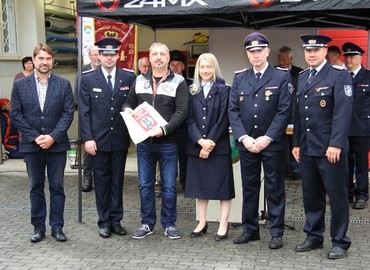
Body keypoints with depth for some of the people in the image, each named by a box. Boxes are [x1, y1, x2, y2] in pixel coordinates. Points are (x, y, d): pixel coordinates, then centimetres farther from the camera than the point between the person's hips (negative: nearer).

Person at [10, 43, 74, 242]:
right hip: (31, 145, 1)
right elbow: (15, 114, 0)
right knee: (36, 187, 10)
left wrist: (52, 137, -13)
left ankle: (57, 227, 15)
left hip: (57, 144, 0)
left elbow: (68, 114, -3)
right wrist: (34, 137, -9)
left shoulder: (63, 84, 2)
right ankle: (38, 227, 19)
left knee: (57, 187, 6)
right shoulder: (20, 85, 3)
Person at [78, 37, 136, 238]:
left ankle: (116, 220, 20)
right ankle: (104, 222, 17)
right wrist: (87, 138, -9)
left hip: (120, 139, 1)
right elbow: (84, 112, -2)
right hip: (98, 140, -1)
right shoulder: (88, 80, 1)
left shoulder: (128, 77, 2)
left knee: (117, 181, 10)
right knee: (101, 182, 7)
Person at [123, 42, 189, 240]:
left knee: (169, 186, 5)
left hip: (168, 142, -3)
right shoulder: (139, 80, 9)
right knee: (145, 185, 10)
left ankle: (169, 224, 19)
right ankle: (147, 223, 22)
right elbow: (129, 103, 19)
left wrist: (164, 129, -23)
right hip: (144, 142, 3)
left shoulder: (178, 82, -3)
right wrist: (127, 110, -5)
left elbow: (182, 111, -11)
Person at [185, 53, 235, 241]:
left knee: (222, 185, 1)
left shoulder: (223, 90, -1)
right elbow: (190, 119, 2)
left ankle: (223, 225, 9)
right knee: (200, 185, 10)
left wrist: (210, 143, -13)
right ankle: (202, 223, 21)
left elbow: (223, 120, -8)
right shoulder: (192, 91, 9)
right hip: (196, 146, 4)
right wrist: (200, 141, -12)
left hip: (219, 146, -4)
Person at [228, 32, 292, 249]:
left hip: (273, 143, -3)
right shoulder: (239, 78, 10)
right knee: (249, 188, 11)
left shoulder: (282, 77, -1)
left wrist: (267, 138, -14)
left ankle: (277, 233, 14)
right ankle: (250, 229, 23)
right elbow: (233, 110, 4)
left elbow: (285, 111, -8)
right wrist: (243, 138, -8)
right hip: (246, 143, 4)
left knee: (275, 189, 4)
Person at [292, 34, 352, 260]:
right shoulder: (302, 77, 14)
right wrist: (296, 143, 13)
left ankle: (340, 241, 16)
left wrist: (336, 144, -20)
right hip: (307, 148, 6)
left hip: (330, 148, -6)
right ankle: (314, 236, 26)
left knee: (337, 195, 4)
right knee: (311, 195, 12)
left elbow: (343, 112, -14)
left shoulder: (339, 75, -6)